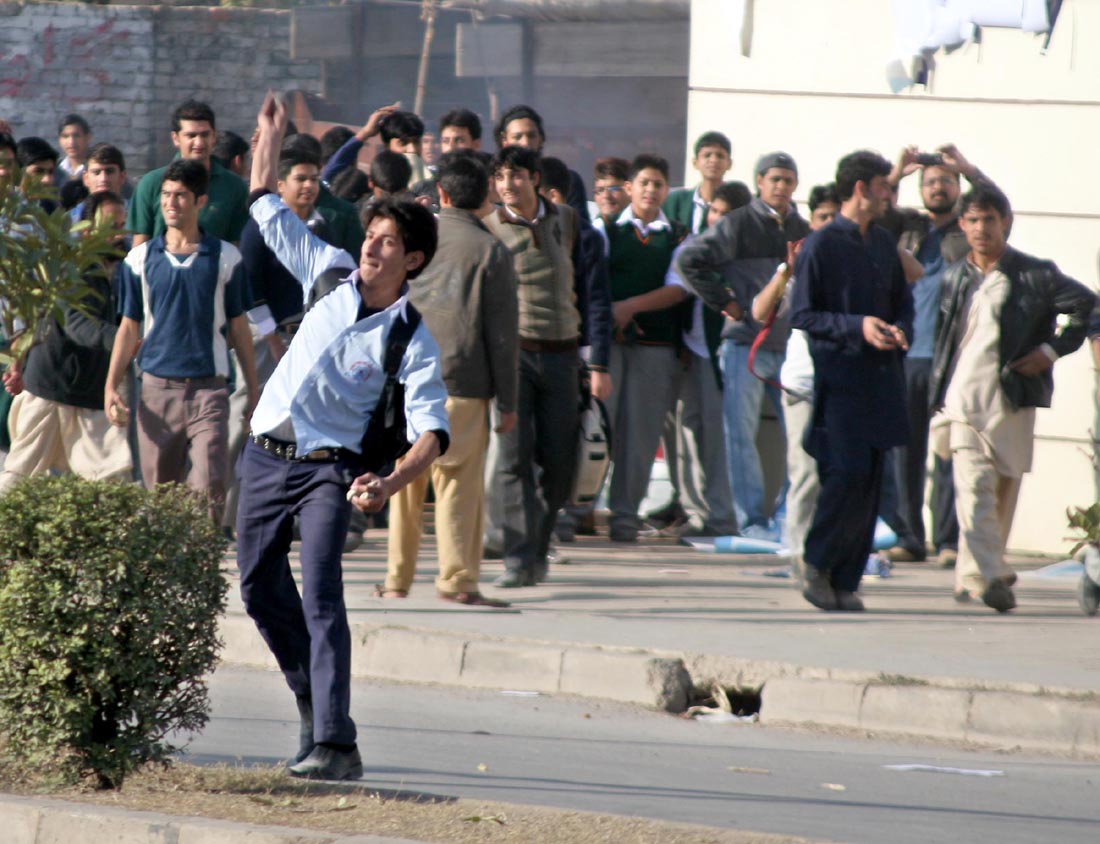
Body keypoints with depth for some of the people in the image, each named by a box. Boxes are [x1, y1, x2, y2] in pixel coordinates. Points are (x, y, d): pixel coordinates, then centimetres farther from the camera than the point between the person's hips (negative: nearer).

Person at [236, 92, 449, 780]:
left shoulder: (414, 341, -12)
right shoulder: (330, 273, 3)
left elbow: (432, 432, -21)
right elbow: (268, 210, 15)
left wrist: (390, 483, -37)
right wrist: (271, 136, 8)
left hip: (328, 467, -6)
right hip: (266, 456, 6)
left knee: (320, 595, -20)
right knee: (260, 589, 13)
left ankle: (336, 746, -28)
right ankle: (316, 707, 33)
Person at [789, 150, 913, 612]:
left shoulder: (883, 244, 14)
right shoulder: (820, 245, -5)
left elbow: (903, 301, 23)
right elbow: (802, 314, -7)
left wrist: (900, 330, 0)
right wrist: (856, 327, -18)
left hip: (881, 379, 6)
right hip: (839, 378, -6)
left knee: (869, 483, 3)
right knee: (847, 474, -15)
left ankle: (846, 581, 8)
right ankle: (816, 565, 1)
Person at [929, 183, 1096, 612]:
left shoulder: (1036, 276, 0)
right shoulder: (954, 278, 10)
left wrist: (1052, 349, -5)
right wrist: (937, 397, 16)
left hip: (1012, 399, -1)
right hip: (963, 397, 1)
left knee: (1005, 488, 7)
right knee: (974, 486, -15)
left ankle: (972, 576, 21)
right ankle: (987, 576, -23)